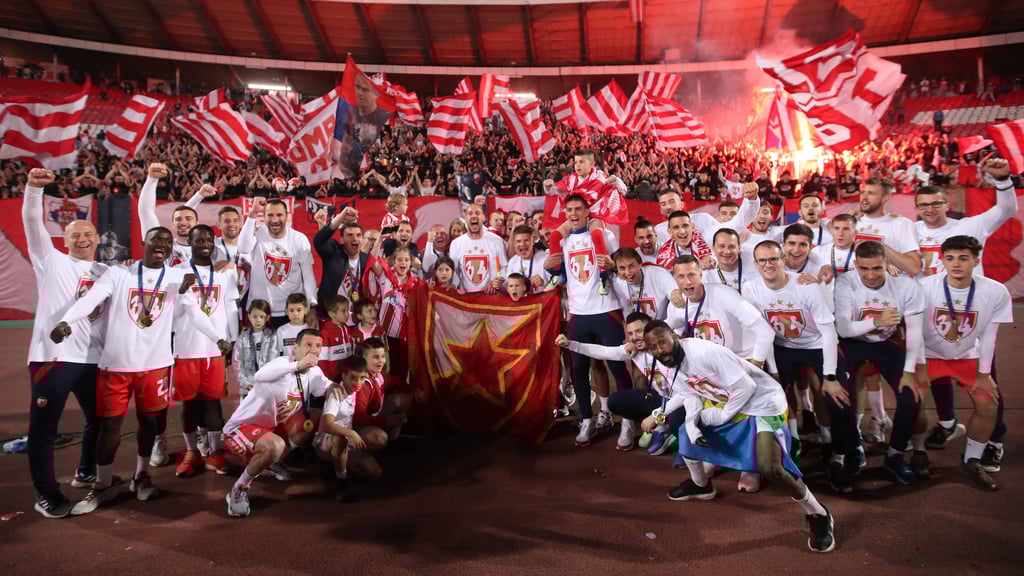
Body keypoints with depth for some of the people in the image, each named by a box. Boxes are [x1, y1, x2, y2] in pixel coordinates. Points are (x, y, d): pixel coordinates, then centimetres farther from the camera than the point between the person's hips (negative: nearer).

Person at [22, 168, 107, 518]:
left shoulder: (106, 273, 14)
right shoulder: (53, 262, 3)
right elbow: (33, 223, -10)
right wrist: (34, 188, -25)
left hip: (93, 359, 4)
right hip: (52, 356, -4)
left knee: (100, 420, 16)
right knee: (43, 429, 1)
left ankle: (86, 473, 38)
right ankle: (46, 495, 15)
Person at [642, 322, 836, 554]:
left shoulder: (705, 352, -30)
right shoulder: (671, 364, -3)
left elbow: (746, 386, -27)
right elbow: (690, 395, 4)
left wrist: (721, 416, -17)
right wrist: (691, 424, -15)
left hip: (762, 403, -9)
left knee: (770, 468, -24)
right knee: (686, 433, 11)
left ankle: (819, 516, 1)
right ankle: (701, 485, 36)